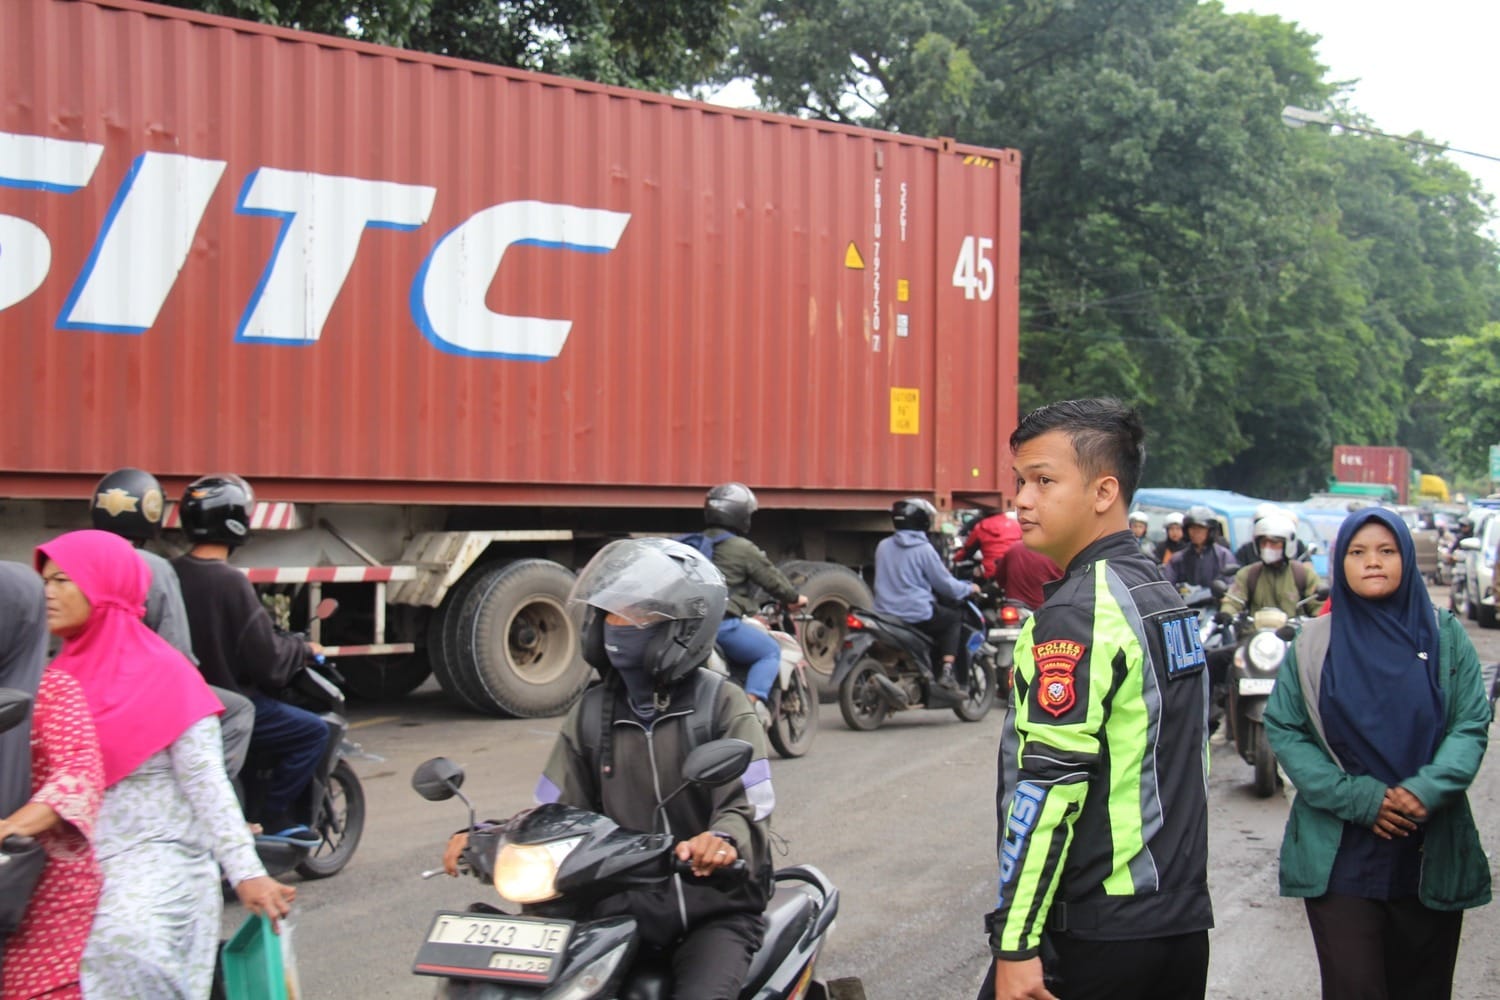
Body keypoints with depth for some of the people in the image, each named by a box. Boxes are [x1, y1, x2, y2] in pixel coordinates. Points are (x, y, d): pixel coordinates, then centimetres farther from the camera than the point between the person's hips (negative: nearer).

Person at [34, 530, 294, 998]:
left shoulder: (162, 674, -5)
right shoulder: (62, 677, 11)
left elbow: (206, 782, -9)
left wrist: (246, 873, -15)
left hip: (157, 858, -6)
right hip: (74, 866, 6)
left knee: (126, 942, -27)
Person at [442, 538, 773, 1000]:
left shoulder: (720, 704, -2)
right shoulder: (592, 712, 11)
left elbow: (747, 805, -13)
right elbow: (557, 809, 9)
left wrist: (724, 838, -36)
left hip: (714, 906, -3)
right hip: (623, 906, 3)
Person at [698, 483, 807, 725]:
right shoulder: (744, 550, -5)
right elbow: (772, 579, 3)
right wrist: (795, 598, 23)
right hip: (724, 624, -7)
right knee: (770, 651, 8)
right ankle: (753, 699, -13)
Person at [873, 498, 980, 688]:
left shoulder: (883, 546, 7)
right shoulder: (923, 549, -9)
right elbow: (945, 585, -4)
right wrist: (969, 588, 15)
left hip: (885, 613, 6)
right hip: (917, 615, -6)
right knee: (955, 617, 17)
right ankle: (946, 671, 2)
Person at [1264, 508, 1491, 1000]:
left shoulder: (1444, 636, 4)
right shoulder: (1313, 644, 3)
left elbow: (1472, 725, 1)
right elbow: (1283, 730, -1)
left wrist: (1427, 789, -17)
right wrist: (1356, 798, -13)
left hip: (1431, 853, 2)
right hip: (1340, 856, -1)